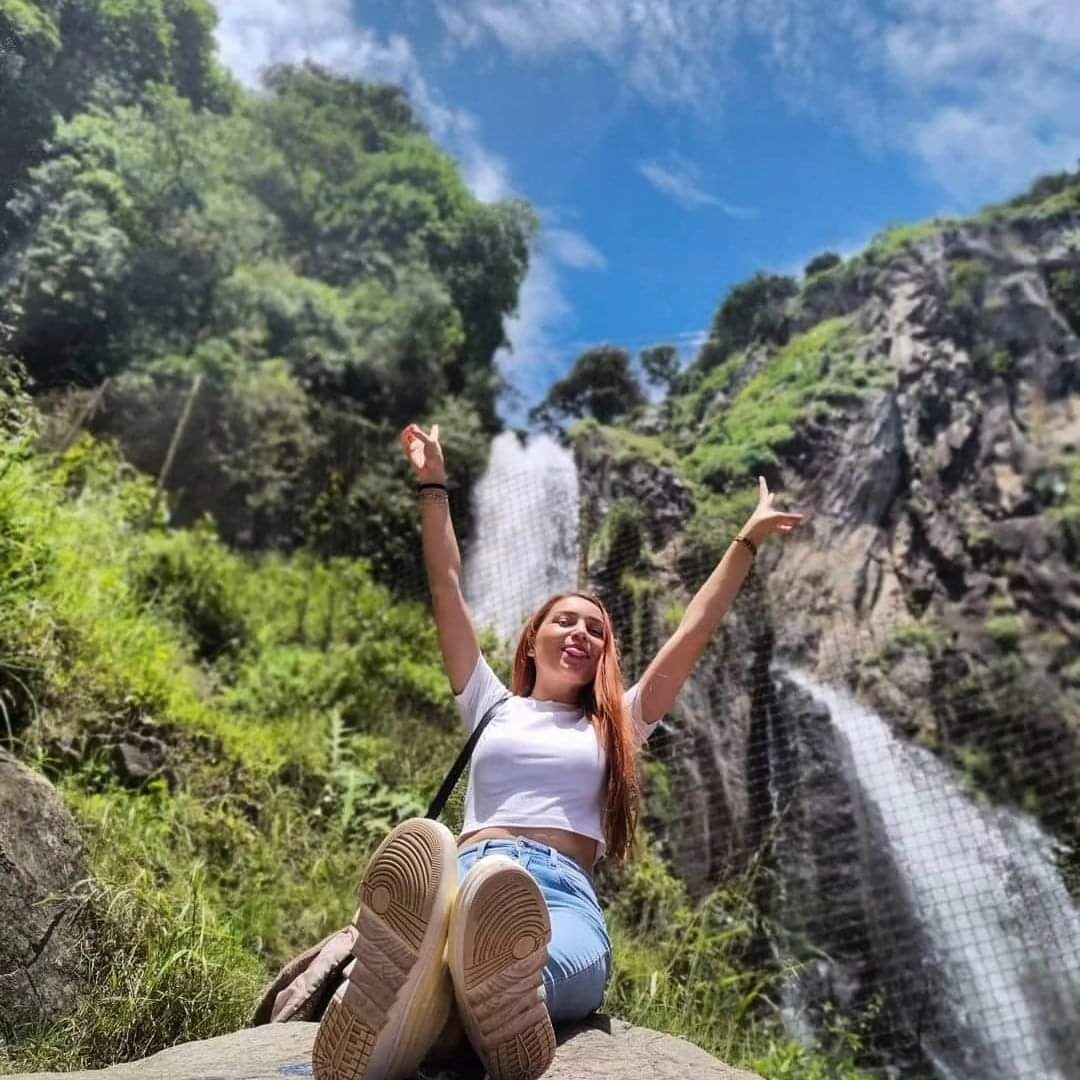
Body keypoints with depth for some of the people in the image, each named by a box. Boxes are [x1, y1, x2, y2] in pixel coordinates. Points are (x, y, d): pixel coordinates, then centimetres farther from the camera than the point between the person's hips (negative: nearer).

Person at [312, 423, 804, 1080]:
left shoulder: (614, 727, 28)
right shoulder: (493, 707, 29)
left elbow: (696, 631, 26)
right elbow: (448, 590, 27)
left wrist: (748, 541, 26)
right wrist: (434, 487, 29)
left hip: (564, 889, 0)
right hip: (471, 872, 0)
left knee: (549, 964, -42)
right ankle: (410, 991, -75)